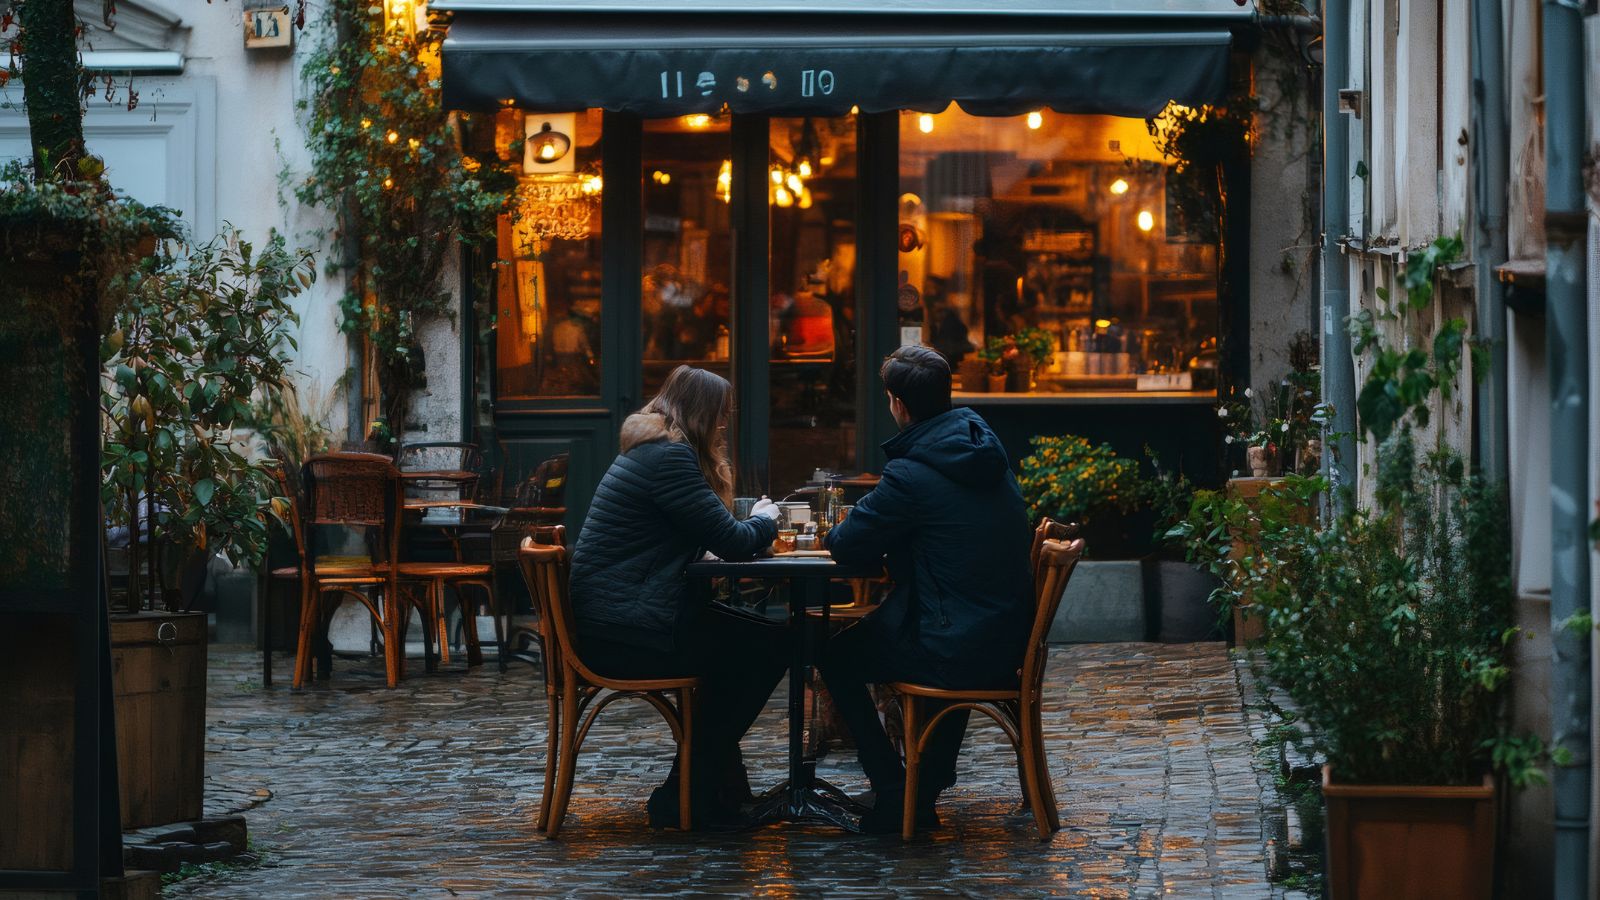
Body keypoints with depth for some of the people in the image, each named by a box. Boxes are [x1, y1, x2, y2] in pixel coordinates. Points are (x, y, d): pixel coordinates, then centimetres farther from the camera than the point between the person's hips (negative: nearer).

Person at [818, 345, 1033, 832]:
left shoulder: (911, 474, -19)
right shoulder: (987, 450, 7)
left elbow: (847, 545, -11)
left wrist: (839, 529, 12)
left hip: (958, 653, -8)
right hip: (1009, 642, 8)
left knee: (837, 657, 16)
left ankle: (894, 795, 13)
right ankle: (929, 787, 37)